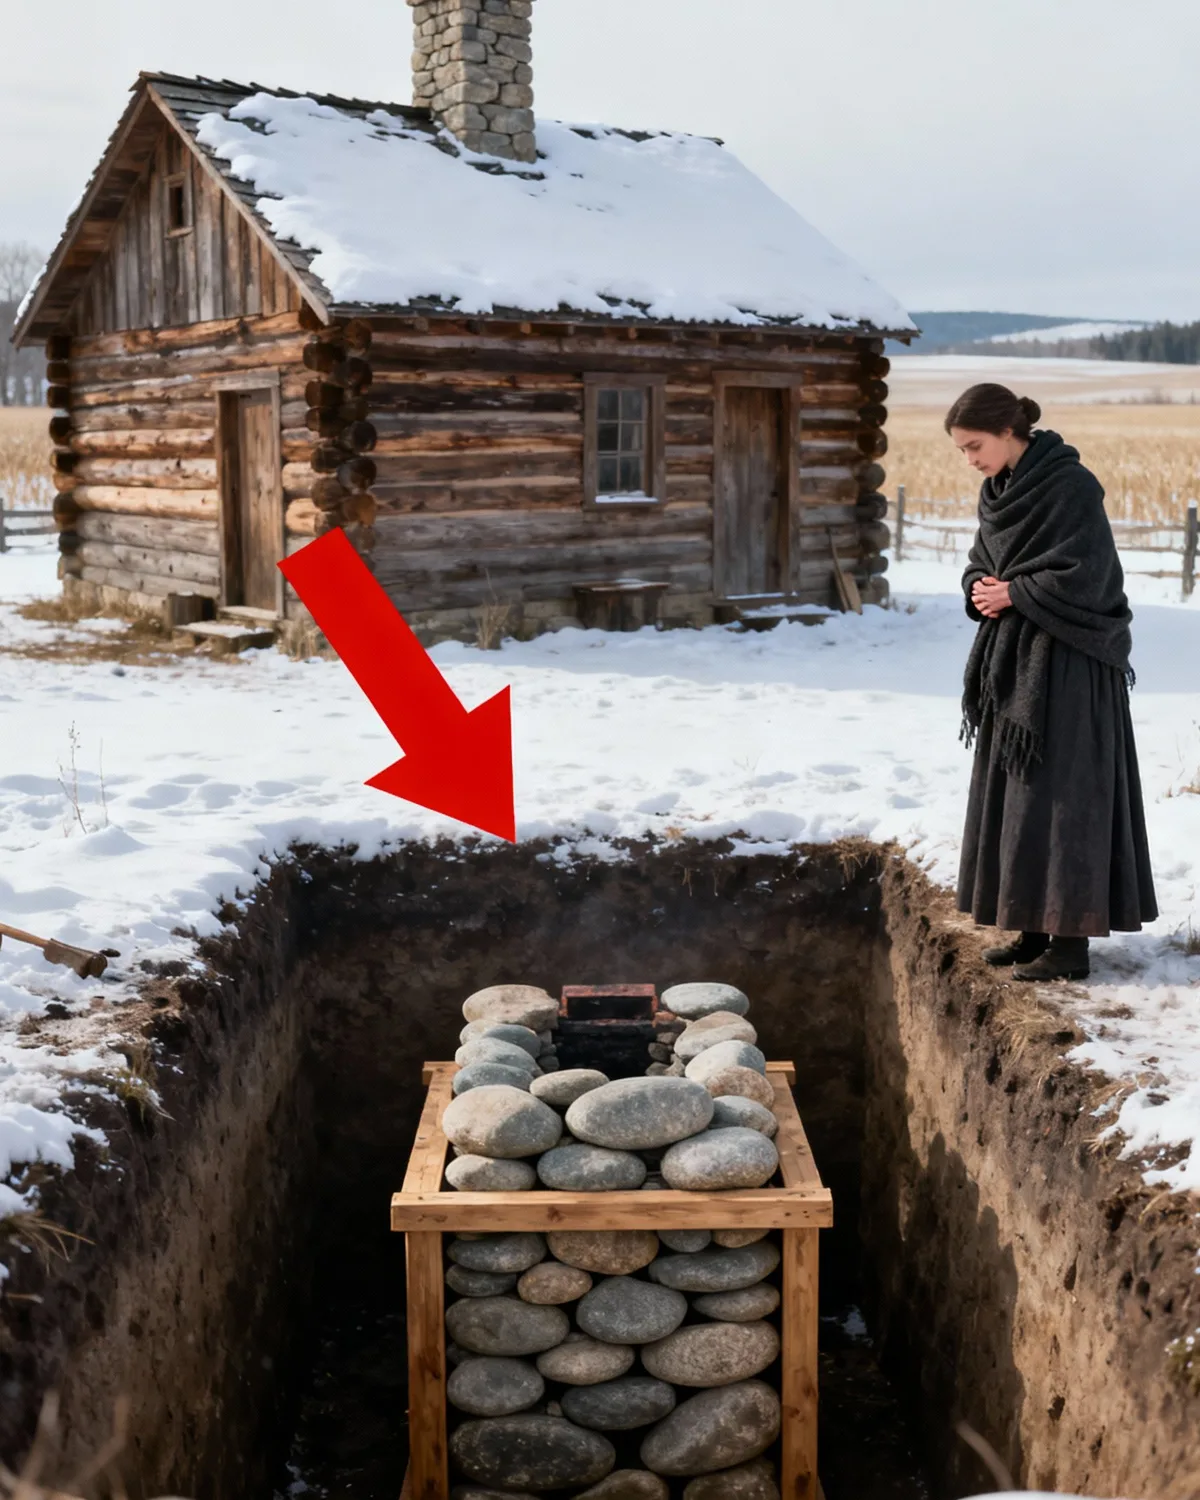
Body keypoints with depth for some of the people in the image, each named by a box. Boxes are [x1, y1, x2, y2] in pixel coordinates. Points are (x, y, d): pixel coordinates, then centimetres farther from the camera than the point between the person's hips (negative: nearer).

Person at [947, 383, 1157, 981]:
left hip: (1067, 665, -9)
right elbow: (980, 565, 18)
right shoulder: (997, 491, 10)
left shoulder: (1070, 486, -15)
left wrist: (1013, 593, -12)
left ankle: (1071, 942, 0)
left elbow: (1086, 575, -19)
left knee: (1060, 797, -6)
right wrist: (980, 589, -4)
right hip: (1013, 661, 9)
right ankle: (1037, 928, 20)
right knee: (1012, 794, 10)